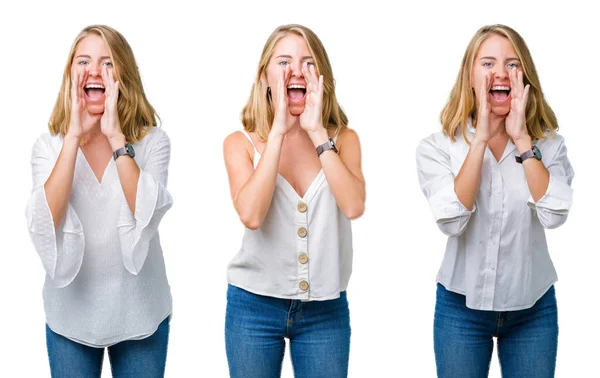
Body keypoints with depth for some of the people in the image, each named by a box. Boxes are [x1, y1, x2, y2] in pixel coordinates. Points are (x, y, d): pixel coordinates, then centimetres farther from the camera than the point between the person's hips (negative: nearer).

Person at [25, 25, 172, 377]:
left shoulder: (153, 140, -6)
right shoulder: (48, 146, -3)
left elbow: (147, 215, -21)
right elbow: (45, 223, -19)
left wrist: (116, 136, -23)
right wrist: (73, 137, -21)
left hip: (139, 311, -1)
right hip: (71, 314, 1)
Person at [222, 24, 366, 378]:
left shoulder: (343, 139, -1)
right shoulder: (242, 143, -4)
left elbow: (353, 206, -19)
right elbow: (251, 215, -22)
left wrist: (317, 133, -18)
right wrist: (278, 131, -19)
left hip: (326, 310, 1)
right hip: (254, 306, -1)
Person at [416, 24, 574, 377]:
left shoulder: (548, 144, -3)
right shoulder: (438, 147, -7)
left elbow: (553, 215, -19)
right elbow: (452, 220, -22)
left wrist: (522, 140, -19)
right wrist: (480, 139, -21)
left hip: (534, 308, 1)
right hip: (462, 308, -1)